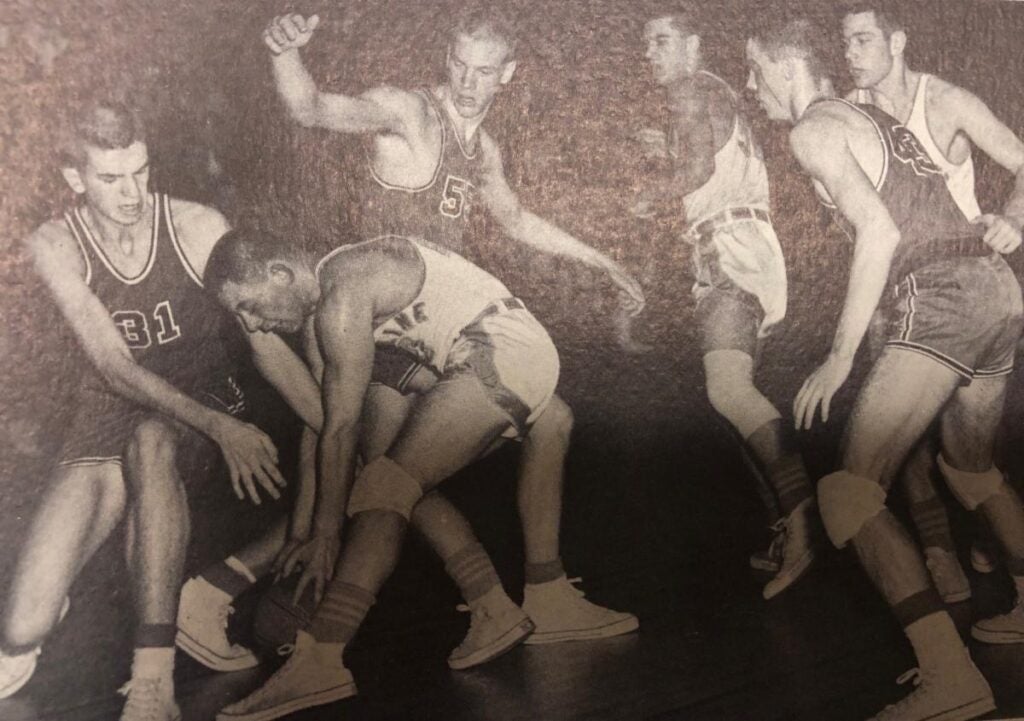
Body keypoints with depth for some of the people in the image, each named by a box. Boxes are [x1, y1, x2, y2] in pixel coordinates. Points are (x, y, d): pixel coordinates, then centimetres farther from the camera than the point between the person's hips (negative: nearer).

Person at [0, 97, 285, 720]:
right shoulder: (56, 247, -8)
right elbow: (115, 367, -17)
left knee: (150, 442, -40)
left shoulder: (200, 228, -10)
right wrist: (221, 428, -31)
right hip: (116, 407, 1)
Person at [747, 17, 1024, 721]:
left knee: (853, 489, -13)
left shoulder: (816, 128, -1)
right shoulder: (883, 118, 25)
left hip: (938, 300, -9)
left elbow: (879, 229, -14)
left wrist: (841, 355, -14)